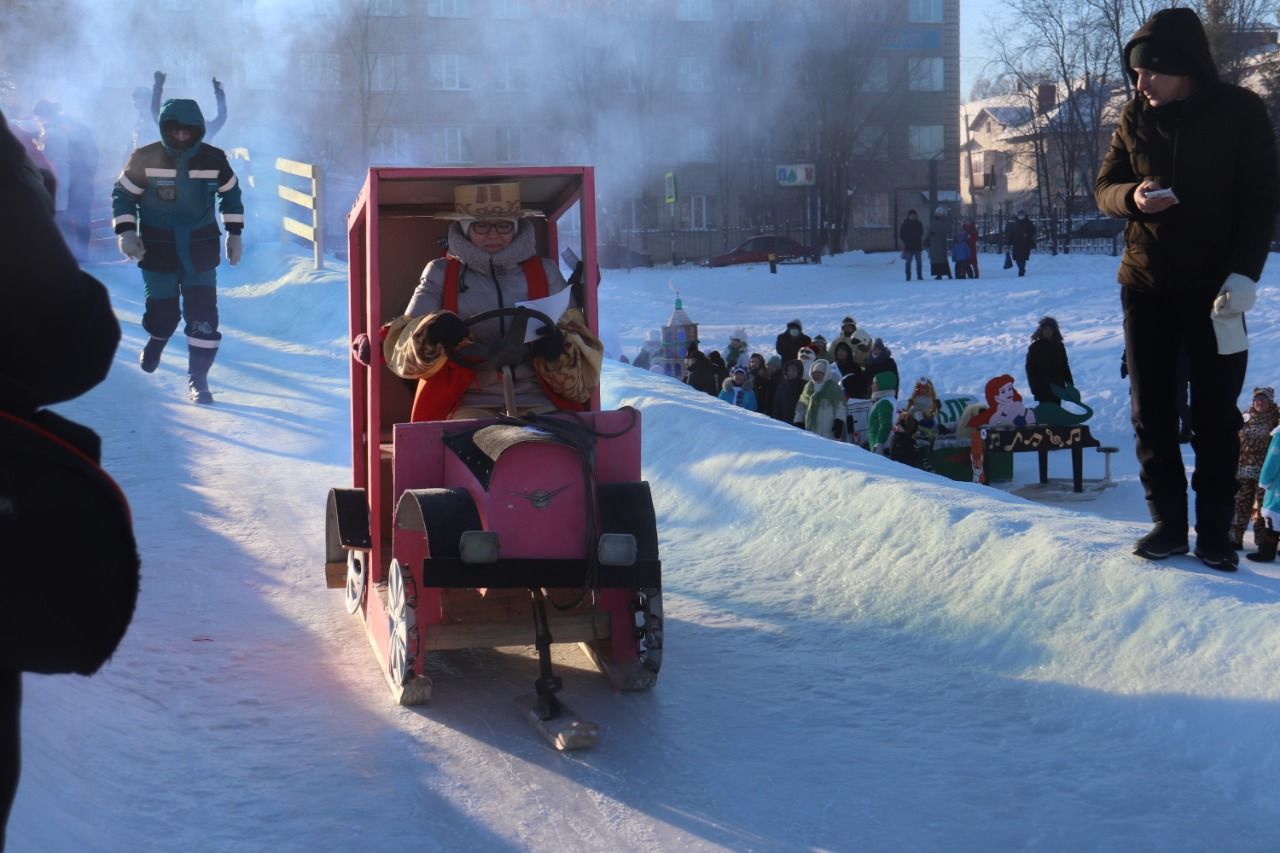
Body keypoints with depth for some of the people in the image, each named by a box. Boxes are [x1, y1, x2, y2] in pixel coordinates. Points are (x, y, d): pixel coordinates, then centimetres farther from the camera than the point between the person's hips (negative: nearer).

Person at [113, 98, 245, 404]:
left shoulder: (213, 159, -2)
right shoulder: (146, 159, -7)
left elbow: (231, 194, 13)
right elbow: (123, 194, 2)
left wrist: (235, 234, 12)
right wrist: (126, 231, -9)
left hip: (200, 248, 1)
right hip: (158, 248, -1)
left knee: (203, 314, -9)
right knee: (163, 311, 5)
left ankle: (198, 378, 0)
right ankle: (156, 341, 41)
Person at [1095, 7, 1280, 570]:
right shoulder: (1135, 118, 2)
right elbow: (1104, 190, 8)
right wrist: (1132, 197, -16)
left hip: (1215, 288, -3)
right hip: (1146, 285, 3)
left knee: (1215, 413, 1)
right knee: (1150, 409, 5)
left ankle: (1215, 531, 9)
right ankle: (1168, 523, 14)